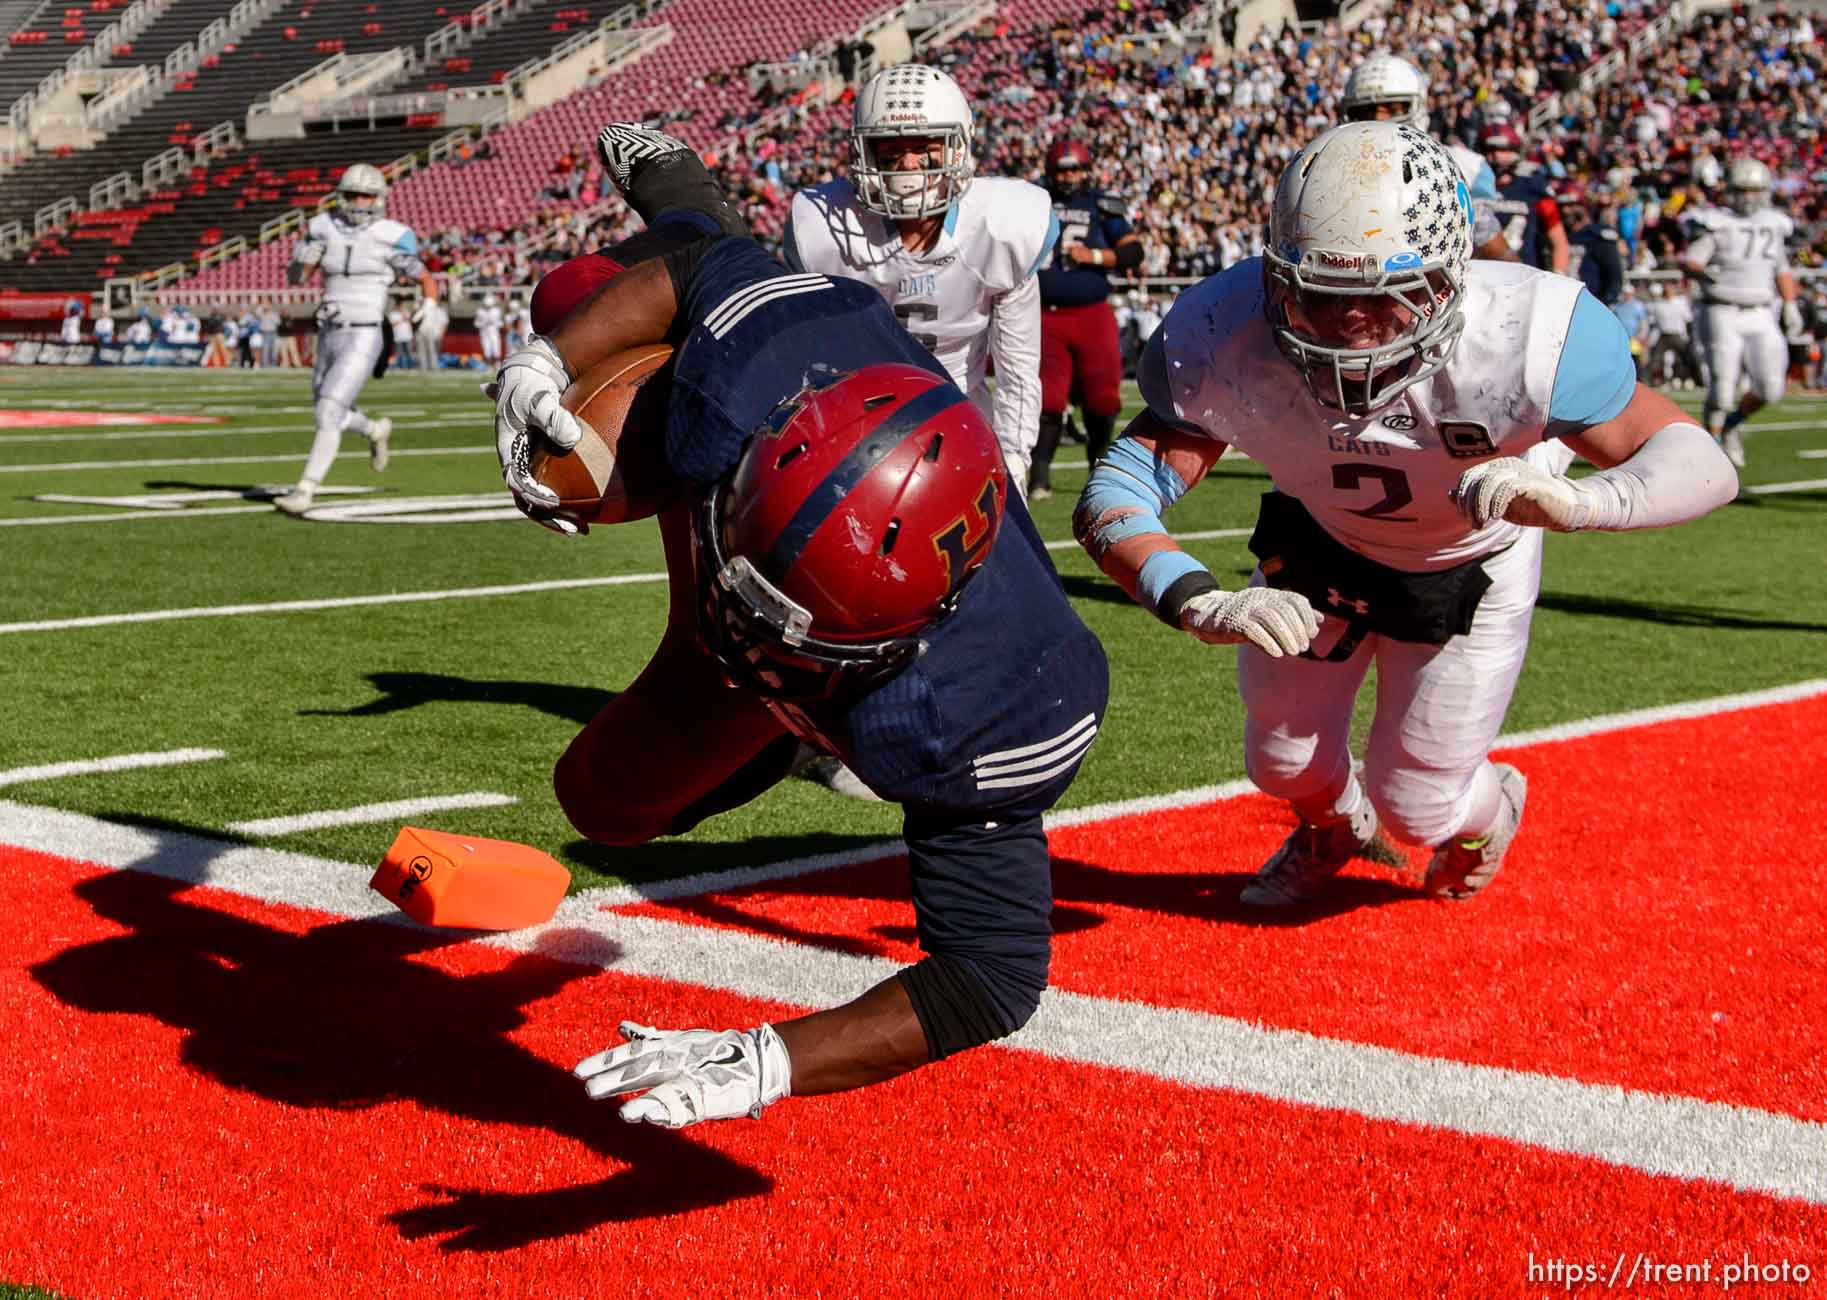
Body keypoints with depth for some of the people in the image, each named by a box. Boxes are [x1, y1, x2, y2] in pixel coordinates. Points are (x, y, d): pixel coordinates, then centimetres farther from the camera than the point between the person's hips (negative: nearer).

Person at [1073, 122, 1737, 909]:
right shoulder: (1227, 341, -37)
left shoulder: (1523, 337, -42)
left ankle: (1487, 808, 46)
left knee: (1418, 809, 5)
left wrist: (1574, 500, -61)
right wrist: (1202, 605, -59)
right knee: (1285, 766, 16)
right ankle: (1333, 824, 57)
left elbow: (1701, 462, -39)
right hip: (1319, 544, 2)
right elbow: (1111, 496, -38)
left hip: (1470, 568, -2)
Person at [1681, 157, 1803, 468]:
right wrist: (1703, 271, -35)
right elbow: (1689, 261, -14)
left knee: (1771, 386, -5)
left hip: (1760, 317, 5)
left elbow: (1782, 271, 21)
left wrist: (1791, 306, 14)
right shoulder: (1716, 223, -5)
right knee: (1722, 388, -7)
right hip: (1723, 314, -4)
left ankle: (1733, 423, 21)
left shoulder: (1773, 225, 12)